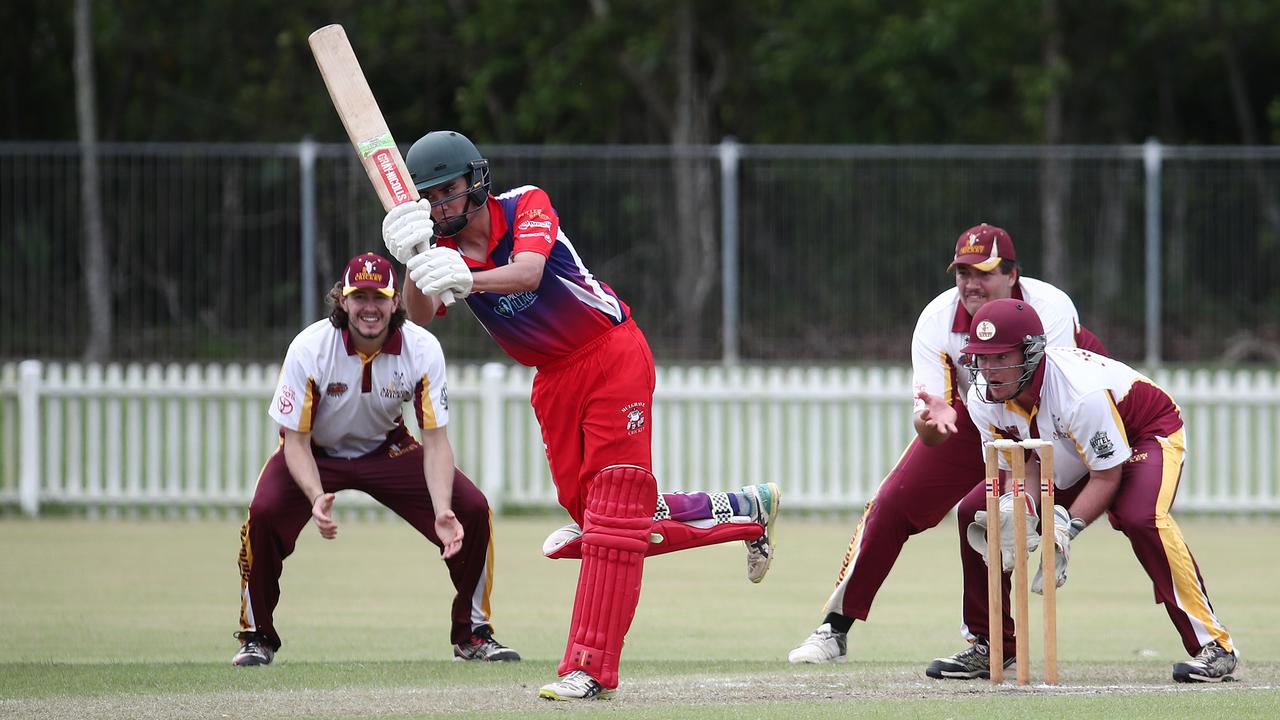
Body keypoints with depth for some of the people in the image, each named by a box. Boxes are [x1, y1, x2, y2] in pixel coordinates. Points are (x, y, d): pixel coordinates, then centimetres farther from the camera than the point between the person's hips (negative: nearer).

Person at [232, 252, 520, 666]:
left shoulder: (422, 349, -22)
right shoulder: (309, 349, -27)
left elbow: (435, 441, -20)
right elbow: (296, 441, -22)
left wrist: (442, 513, -35)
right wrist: (317, 498, -42)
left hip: (387, 452, 2)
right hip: (317, 453, -2)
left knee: (472, 509, -16)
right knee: (265, 512, -31)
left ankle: (471, 634, 5)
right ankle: (257, 636, -9)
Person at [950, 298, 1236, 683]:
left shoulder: (1080, 393, -39)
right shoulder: (983, 399, -19)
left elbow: (1107, 477, -30)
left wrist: (1065, 528, -39)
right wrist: (1019, 510, -30)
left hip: (1148, 433, -7)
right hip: (1067, 457, 7)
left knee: (1140, 518, -37)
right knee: (976, 513, -3)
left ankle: (1211, 643, -31)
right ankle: (988, 646, 11)